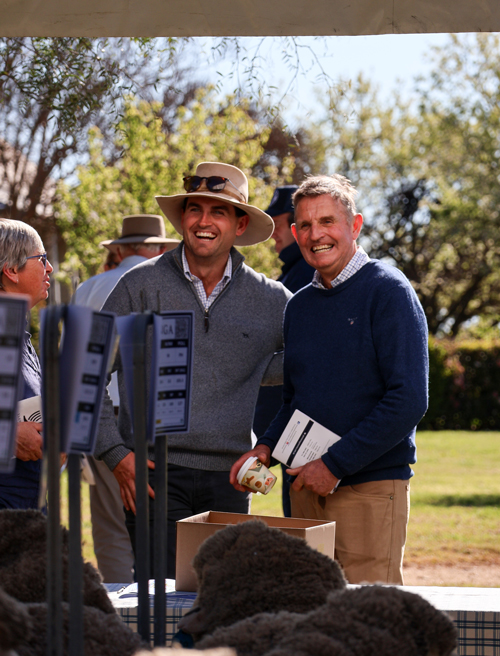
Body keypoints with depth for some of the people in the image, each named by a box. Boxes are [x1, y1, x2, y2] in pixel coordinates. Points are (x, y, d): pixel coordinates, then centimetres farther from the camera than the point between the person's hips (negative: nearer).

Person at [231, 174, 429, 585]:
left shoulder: (387, 291, -7)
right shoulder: (300, 305, 14)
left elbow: (409, 400, -15)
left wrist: (336, 464, -16)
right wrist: (266, 447, 4)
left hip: (371, 486, -6)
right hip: (306, 489, 6)